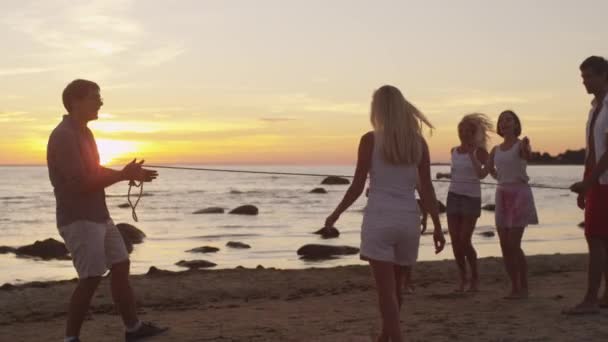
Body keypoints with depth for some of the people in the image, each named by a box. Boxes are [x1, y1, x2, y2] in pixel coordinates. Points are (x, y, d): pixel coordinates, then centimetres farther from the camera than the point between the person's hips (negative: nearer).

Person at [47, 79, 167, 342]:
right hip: (78, 220, -10)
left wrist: (128, 174, 8)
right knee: (91, 278, -8)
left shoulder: (83, 132, 13)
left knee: (120, 266, 12)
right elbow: (80, 183, -23)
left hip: (99, 216, 10)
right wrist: (123, 175, -17)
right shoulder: (64, 136, -17)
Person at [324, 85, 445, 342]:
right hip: (408, 220, 4)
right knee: (394, 285, 21)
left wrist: (336, 214, 8)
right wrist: (437, 226, 8)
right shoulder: (418, 142, 3)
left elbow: (357, 186, -6)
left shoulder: (370, 140, -7)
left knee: (386, 290, 0)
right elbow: (426, 189, 1)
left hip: (379, 220, -4)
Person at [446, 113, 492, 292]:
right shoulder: (454, 151, 10)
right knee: (455, 241, 0)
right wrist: (448, 175, 6)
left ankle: (475, 277, 13)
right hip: (453, 196, 5)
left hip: (471, 198, -5)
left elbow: (481, 174, -19)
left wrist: (472, 154, -22)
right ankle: (463, 278, 15)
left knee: (464, 241, -8)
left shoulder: (479, 151, -5)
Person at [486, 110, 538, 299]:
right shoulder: (496, 150, 10)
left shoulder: (520, 144, -8)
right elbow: (489, 168, 27)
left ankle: (523, 288, 0)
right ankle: (514, 287, 15)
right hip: (502, 195, 6)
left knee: (514, 245, -10)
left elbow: (527, 156, -33)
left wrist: (526, 147, -53)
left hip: (519, 194, -6)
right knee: (505, 246, 5)